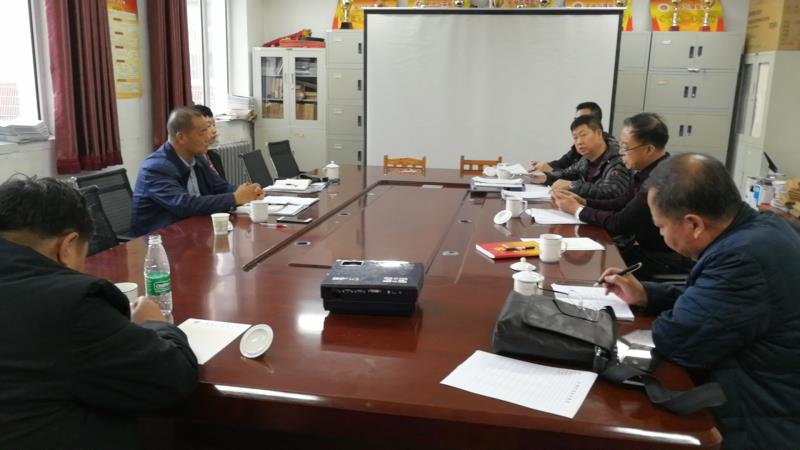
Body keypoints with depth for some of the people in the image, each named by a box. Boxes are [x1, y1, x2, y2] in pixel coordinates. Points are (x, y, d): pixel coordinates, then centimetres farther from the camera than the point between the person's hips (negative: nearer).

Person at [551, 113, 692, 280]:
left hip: (666, 262, -7)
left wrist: (577, 209, -11)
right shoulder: (650, 171, 2)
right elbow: (619, 204, 12)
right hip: (648, 248, 8)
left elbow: (618, 223, -23)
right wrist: (582, 201, -1)